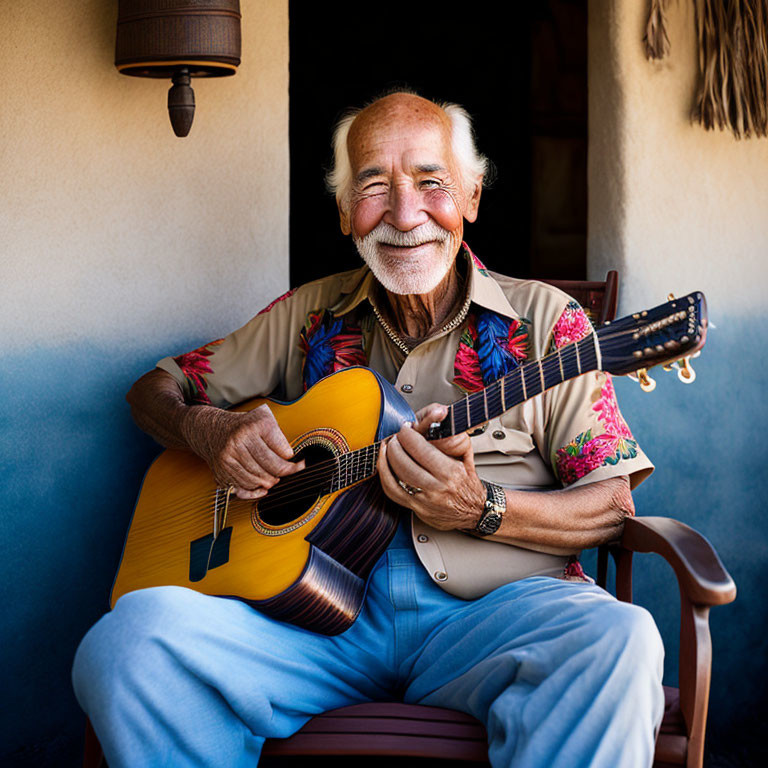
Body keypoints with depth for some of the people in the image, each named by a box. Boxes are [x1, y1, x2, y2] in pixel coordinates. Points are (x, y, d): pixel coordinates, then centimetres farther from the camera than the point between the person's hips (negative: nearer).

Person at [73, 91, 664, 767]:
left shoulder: (542, 320, 7)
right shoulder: (311, 317, 15)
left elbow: (612, 505, 2)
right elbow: (156, 391, 21)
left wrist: (480, 510, -16)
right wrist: (208, 430, -3)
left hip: (490, 609, -1)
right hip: (319, 607, 2)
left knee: (619, 640, -36)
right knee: (130, 637, -27)